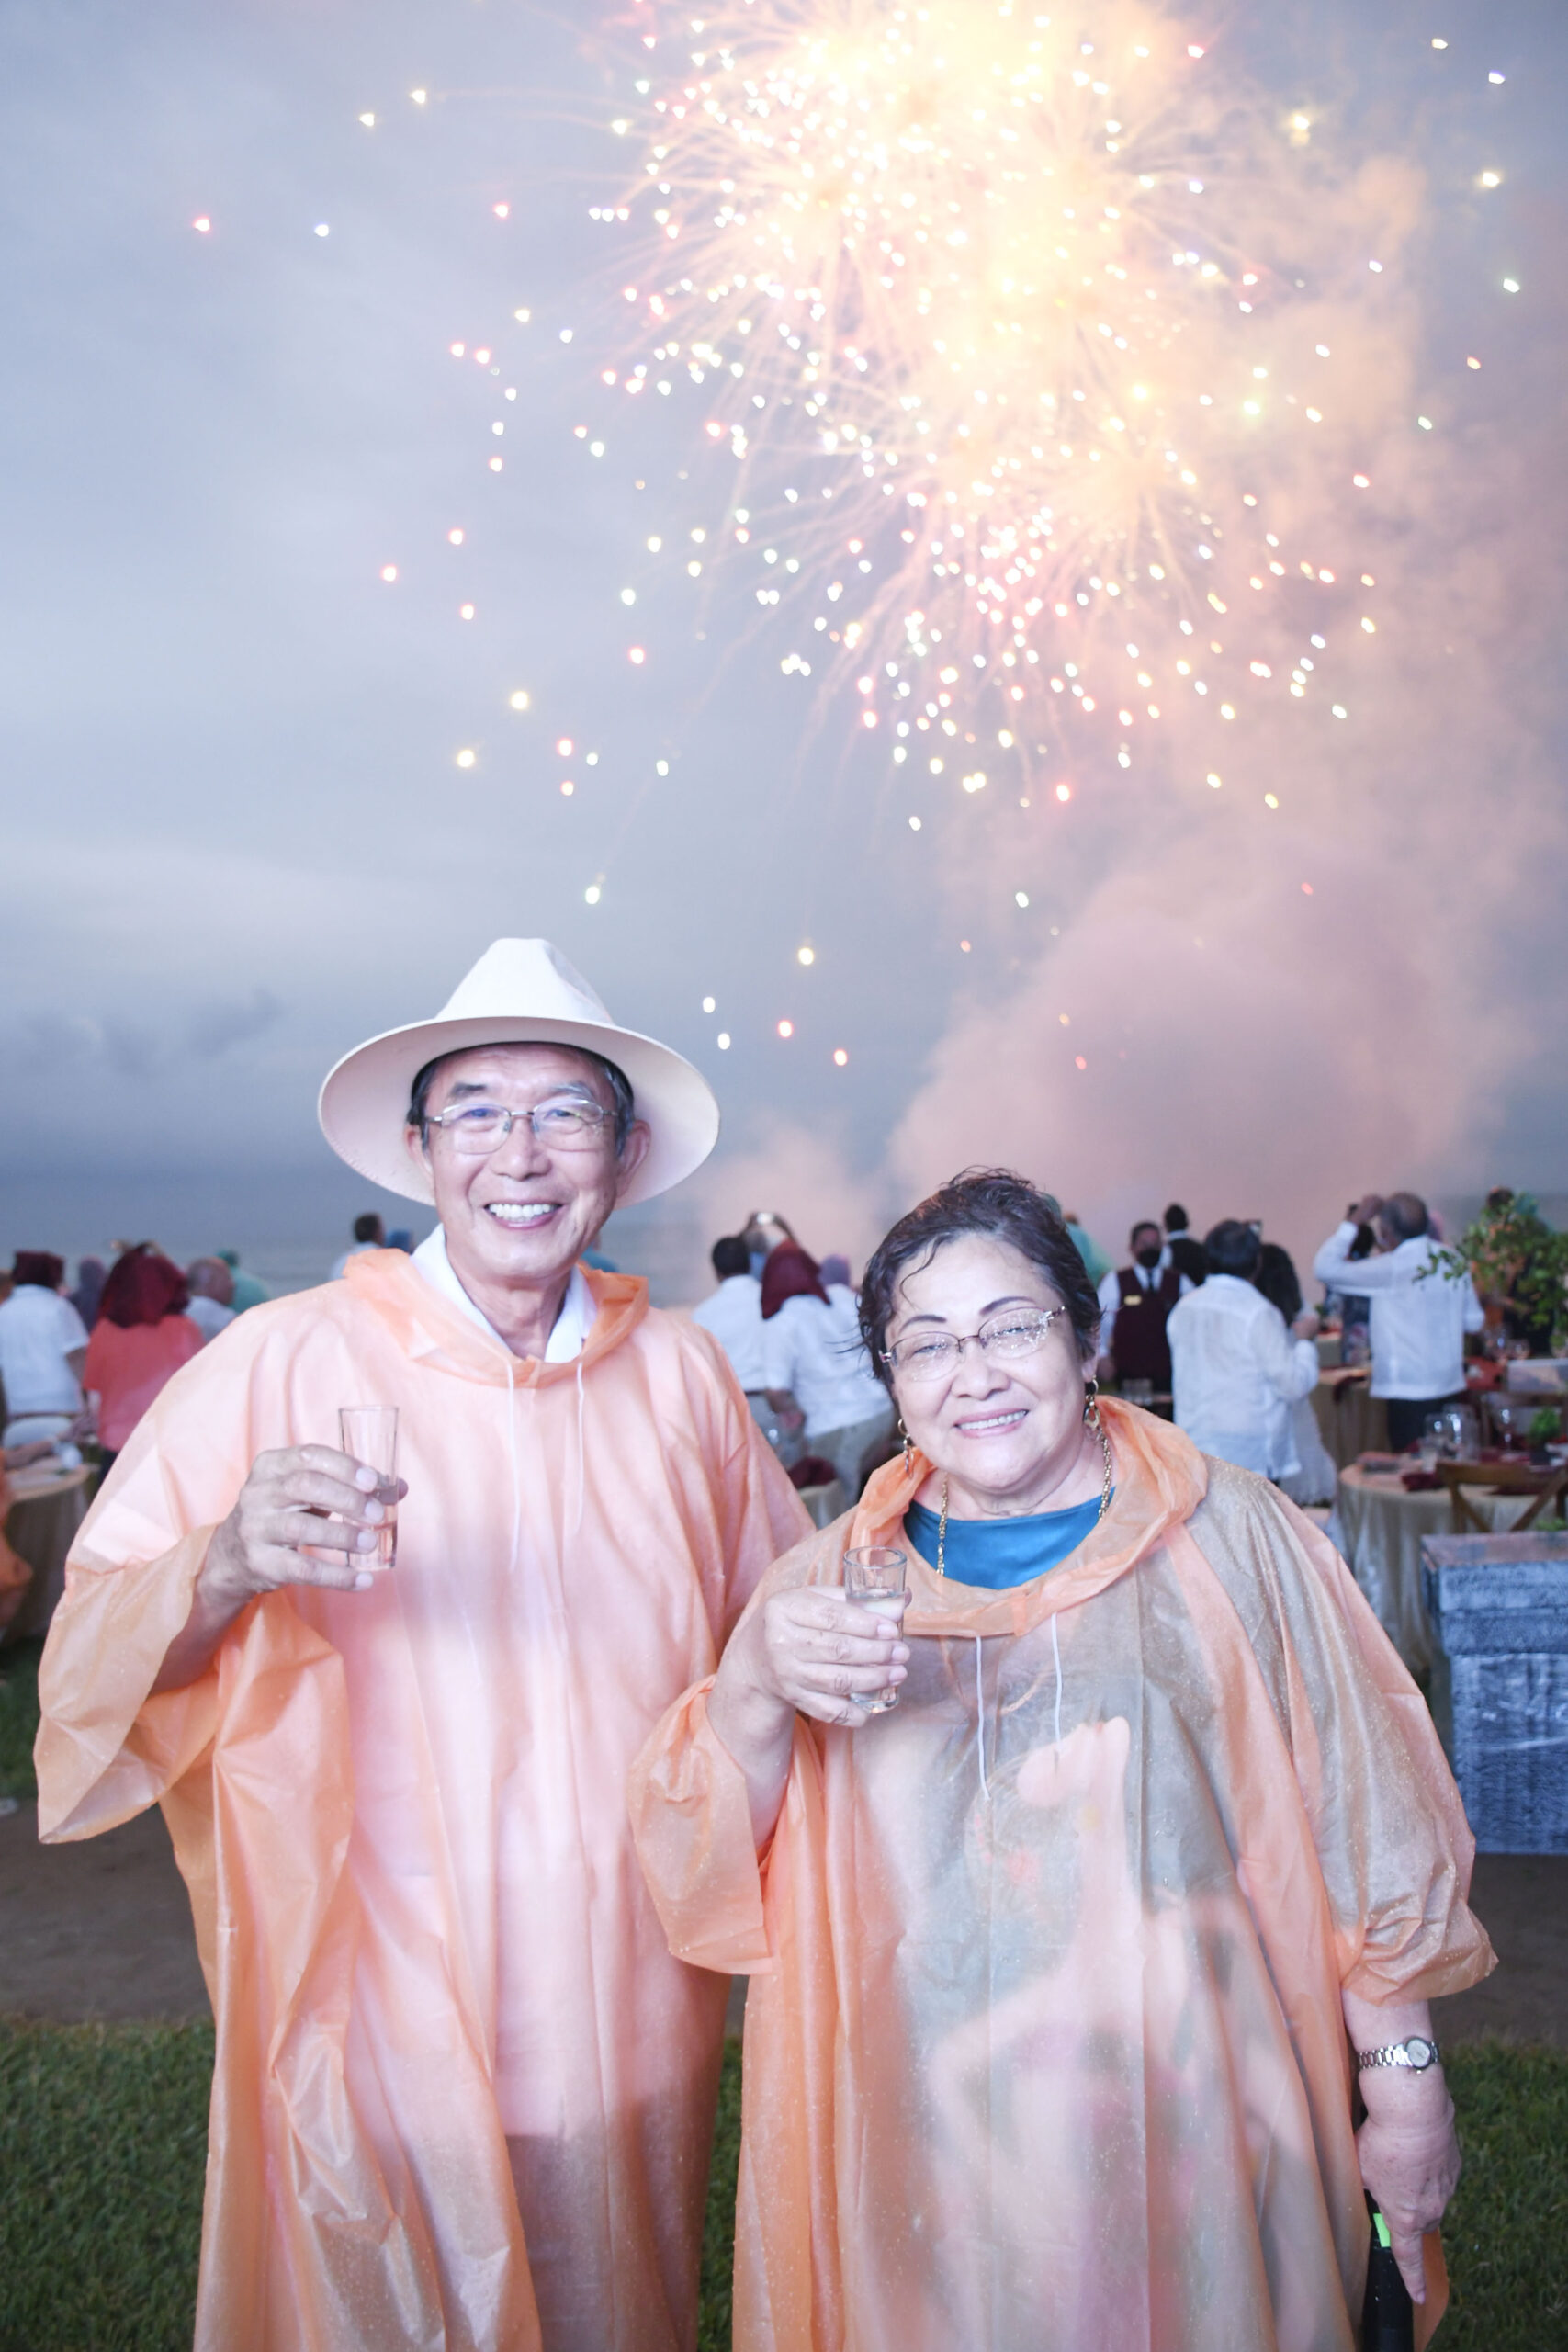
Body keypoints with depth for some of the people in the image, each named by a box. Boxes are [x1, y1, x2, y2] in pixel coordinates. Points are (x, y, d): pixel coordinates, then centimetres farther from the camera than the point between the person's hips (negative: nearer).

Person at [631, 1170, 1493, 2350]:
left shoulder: (1230, 1534, -4)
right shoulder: (833, 1577, 1)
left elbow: (1359, 1822, 0)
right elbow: (708, 1874, -2)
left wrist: (1405, 2077, 1)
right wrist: (753, 1687, -21)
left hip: (1181, 2129, -1)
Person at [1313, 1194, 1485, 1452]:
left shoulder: (1392, 1268, -15)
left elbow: (1325, 1268, -14)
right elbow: (1474, 1322, 13)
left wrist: (1355, 1219, -7)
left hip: (1409, 1392, -7)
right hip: (1452, 1387, 7)